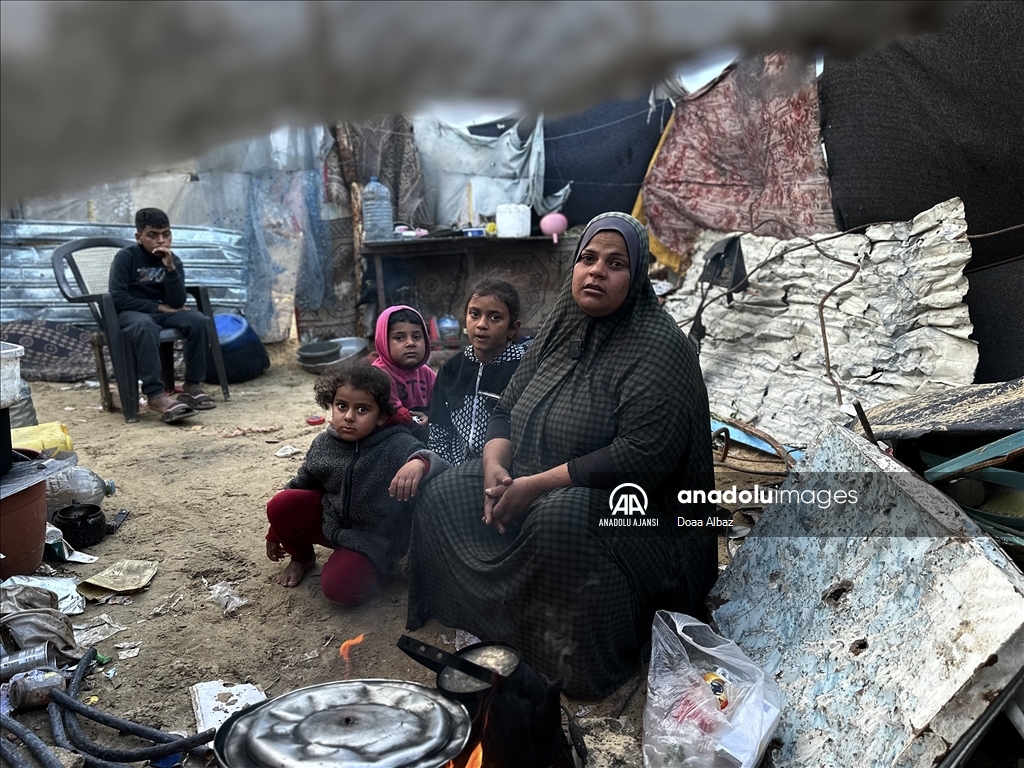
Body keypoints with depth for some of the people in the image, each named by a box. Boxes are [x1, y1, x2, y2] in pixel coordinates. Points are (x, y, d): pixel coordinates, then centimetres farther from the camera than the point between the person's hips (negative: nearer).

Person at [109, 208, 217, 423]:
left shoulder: (173, 261, 4)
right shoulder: (126, 257, -6)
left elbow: (177, 303, -7)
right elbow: (118, 297, -13)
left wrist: (170, 268, -19)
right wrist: (159, 307, -14)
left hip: (163, 312, 4)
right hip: (131, 312, -4)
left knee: (200, 321, -23)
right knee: (145, 326, -40)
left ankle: (192, 385, -12)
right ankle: (155, 394, -42)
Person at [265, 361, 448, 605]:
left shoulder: (397, 445, -25)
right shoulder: (324, 444, -9)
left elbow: (441, 469, -38)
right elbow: (303, 482, 9)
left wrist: (419, 462, -64)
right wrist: (277, 532, 17)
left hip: (373, 538, -5)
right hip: (331, 521, 5)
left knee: (339, 588, -25)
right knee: (281, 505, -16)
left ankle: (367, 567, 11)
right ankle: (302, 557, 14)